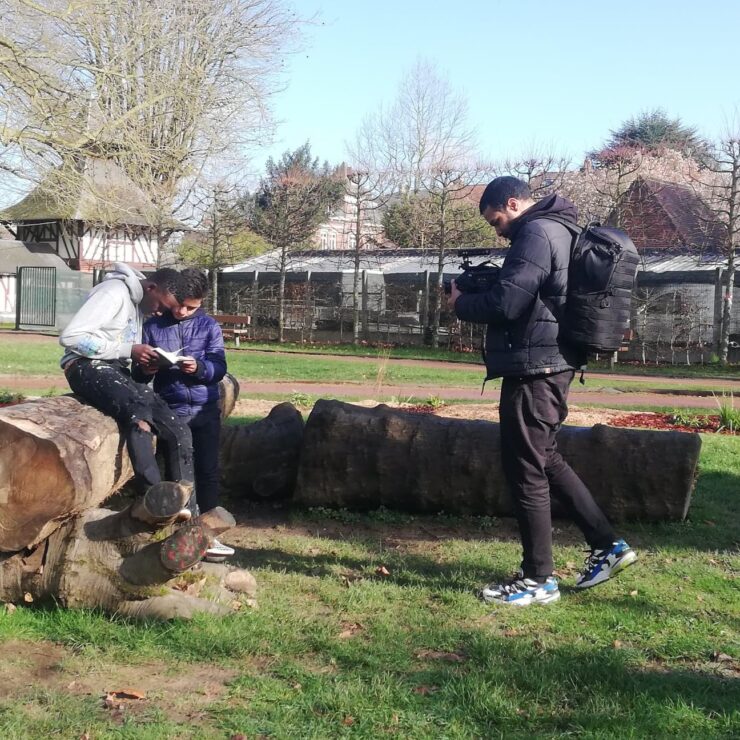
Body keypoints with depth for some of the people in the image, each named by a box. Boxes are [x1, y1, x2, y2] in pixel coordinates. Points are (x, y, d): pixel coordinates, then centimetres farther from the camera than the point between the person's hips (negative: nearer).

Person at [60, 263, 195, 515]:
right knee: (139, 409, -36)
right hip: (87, 366, -8)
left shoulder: (142, 303, 15)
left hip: (118, 371, 8)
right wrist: (128, 350, -19)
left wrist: (146, 360, 3)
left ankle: (182, 505, -13)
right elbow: (70, 336, -20)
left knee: (178, 431, -11)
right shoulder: (114, 292, -11)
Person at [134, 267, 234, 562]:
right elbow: (138, 374, 5)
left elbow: (219, 368, -4)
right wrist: (145, 369, -18)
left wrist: (199, 368, -24)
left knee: (208, 471, 2)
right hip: (171, 410, 0)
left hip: (205, 409, 1)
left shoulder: (209, 326, 4)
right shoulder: (153, 327, 3)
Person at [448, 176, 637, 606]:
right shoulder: (559, 230, 18)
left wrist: (461, 303, -3)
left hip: (534, 368, -10)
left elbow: (505, 303, -22)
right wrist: (481, 287, 8)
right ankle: (608, 545, 23)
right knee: (546, 459, 19)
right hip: (553, 364, 11)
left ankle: (539, 579, 6)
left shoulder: (536, 234, -15)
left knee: (526, 470, -2)